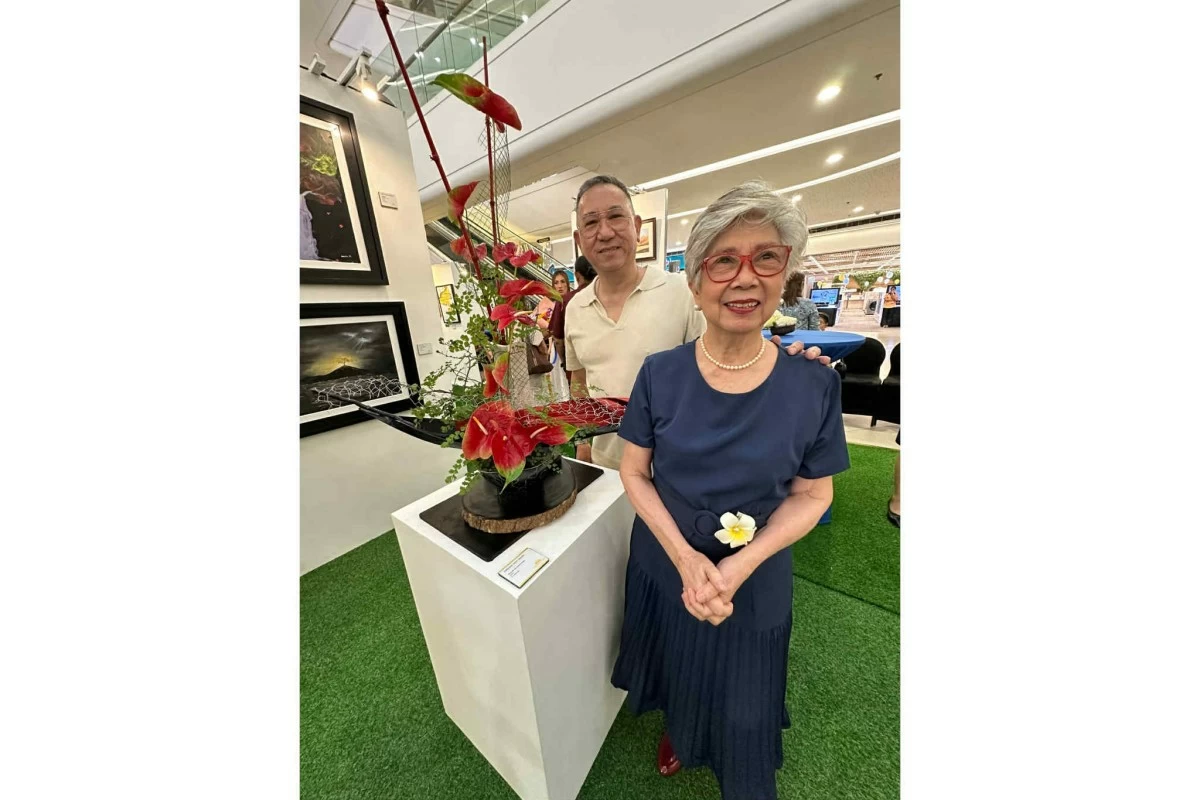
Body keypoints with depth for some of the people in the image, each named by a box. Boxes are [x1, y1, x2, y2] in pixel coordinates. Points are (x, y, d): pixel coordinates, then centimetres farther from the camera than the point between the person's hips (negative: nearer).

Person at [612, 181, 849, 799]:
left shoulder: (813, 384, -15)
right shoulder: (659, 374, -15)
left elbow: (812, 494, -7)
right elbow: (634, 472, -9)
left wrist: (741, 565, -19)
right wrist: (684, 556, -19)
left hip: (755, 577, 0)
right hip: (665, 564, 1)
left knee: (743, 698, 25)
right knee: (678, 669, 28)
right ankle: (678, 730, 64)